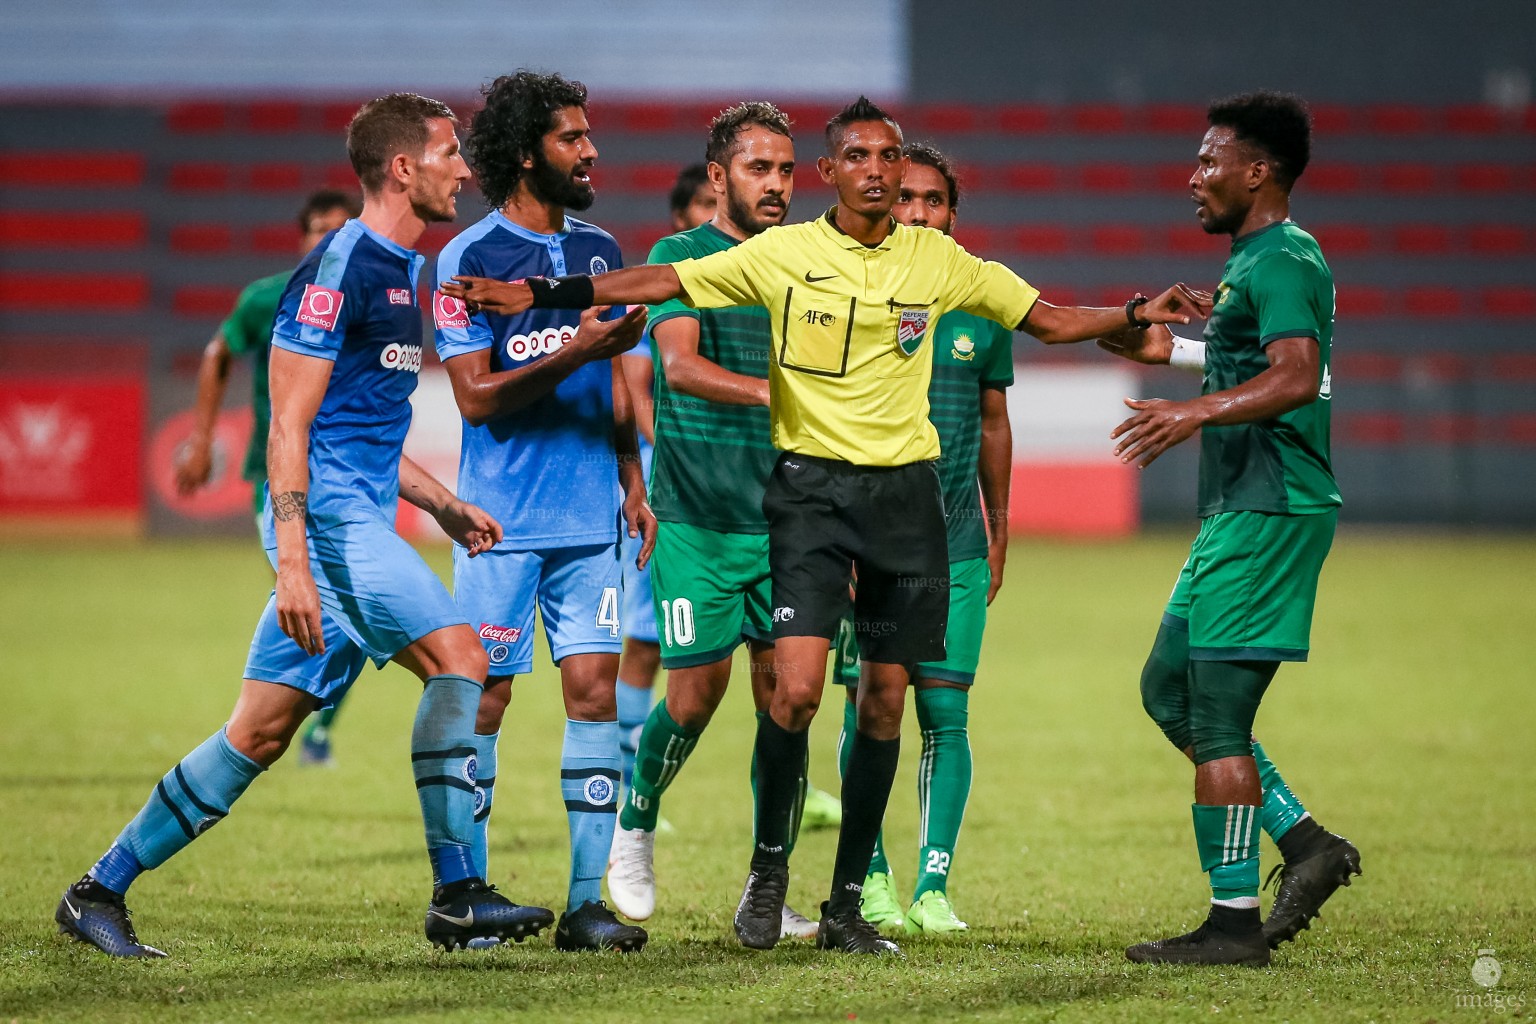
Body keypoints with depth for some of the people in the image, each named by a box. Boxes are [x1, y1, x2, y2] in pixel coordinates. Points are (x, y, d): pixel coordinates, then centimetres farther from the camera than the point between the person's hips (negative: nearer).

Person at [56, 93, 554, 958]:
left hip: (360, 522, 10)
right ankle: (457, 897, -14)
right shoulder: (340, 266, -11)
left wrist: (447, 508, 22)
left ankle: (102, 891, 13)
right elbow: (290, 424, -16)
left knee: (261, 734, 7)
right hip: (329, 520, -10)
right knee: (458, 657, -17)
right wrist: (292, 562, -22)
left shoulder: (399, 272, 19)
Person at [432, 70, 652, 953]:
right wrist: (577, 352, -21)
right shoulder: (471, 258, -6)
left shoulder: (600, 250, 12)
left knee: (596, 688, -1)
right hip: (502, 521, -5)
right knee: (484, 699, -1)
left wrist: (635, 486, 14)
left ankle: (588, 902, 1)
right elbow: (476, 395, -12)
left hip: (592, 517, 5)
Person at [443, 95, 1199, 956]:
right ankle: (769, 868, 6)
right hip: (812, 487, -3)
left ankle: (847, 905, 13)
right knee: (797, 687, -16)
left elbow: (1048, 319, 13)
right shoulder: (784, 254, -3)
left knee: (885, 699, 4)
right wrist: (538, 295, -9)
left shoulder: (939, 260, 4)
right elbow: (658, 283, -2)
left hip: (905, 491, 3)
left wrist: (1136, 315, -2)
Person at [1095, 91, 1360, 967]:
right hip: (1241, 511, 11)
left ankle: (1235, 920, -4)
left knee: (1217, 716, -8)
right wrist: (1171, 351, 38)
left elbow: (1296, 376, -29)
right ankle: (1307, 845, 14)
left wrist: (1200, 411, -41)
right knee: (1169, 689, 14)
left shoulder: (1281, 262, -14)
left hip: (1268, 515, -11)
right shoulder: (1261, 260, 19)